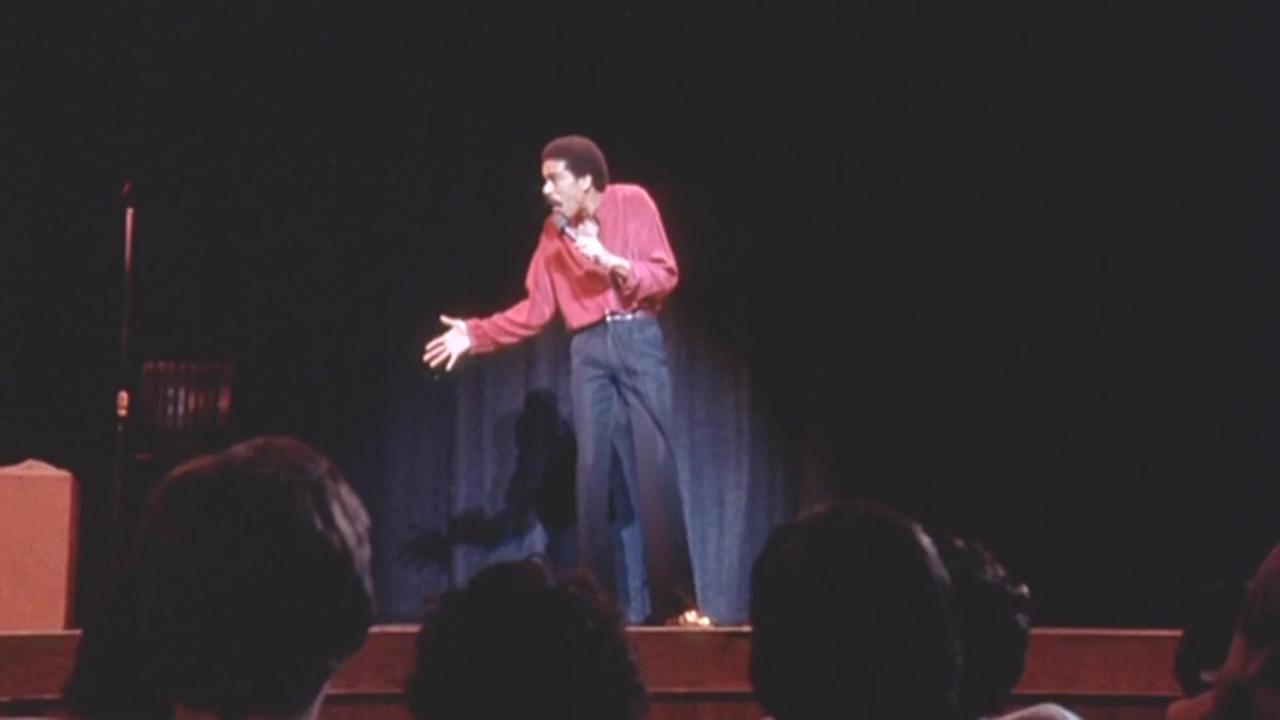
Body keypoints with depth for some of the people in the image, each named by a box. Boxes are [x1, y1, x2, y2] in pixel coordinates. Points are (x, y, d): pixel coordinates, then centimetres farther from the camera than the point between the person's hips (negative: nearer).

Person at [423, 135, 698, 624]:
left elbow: (666, 275, -5)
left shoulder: (633, 203, -1)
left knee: (655, 463, -9)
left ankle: (676, 600, -10)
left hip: (637, 340, -4)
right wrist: (476, 334, 2)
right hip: (588, 350, 4)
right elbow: (536, 309, 9)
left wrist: (612, 262, -19)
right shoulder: (554, 233, 11)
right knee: (592, 468, -2)